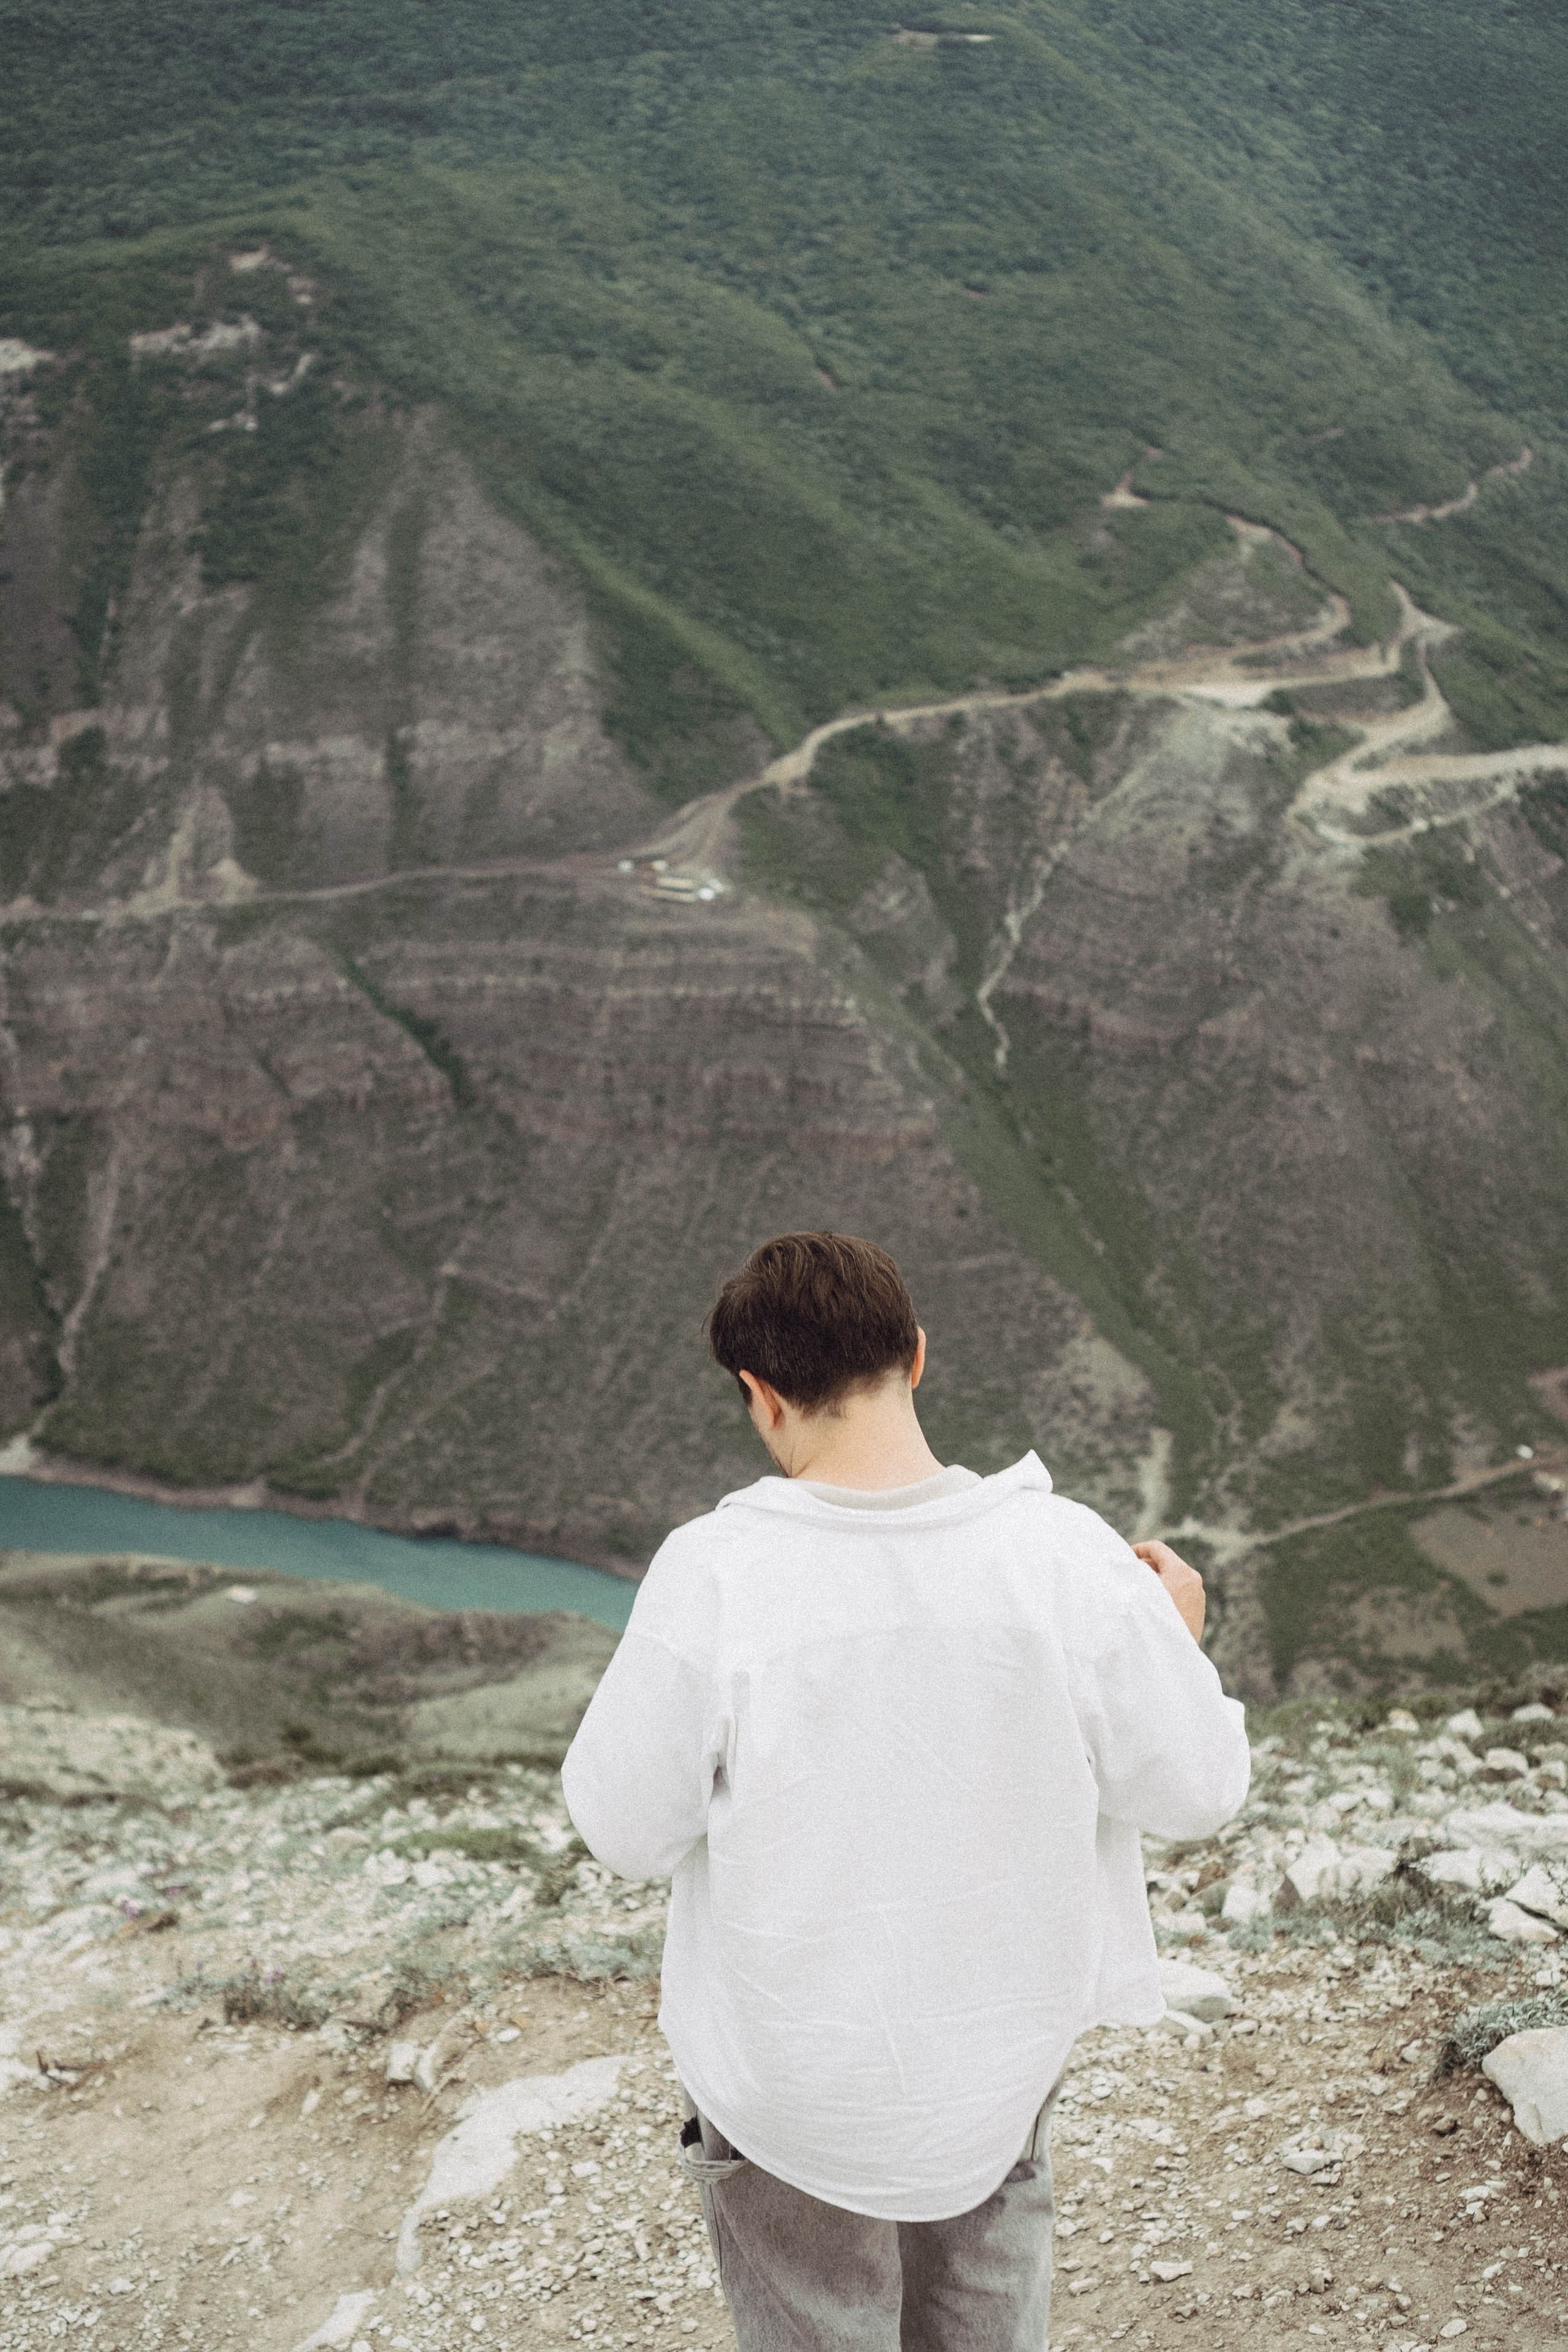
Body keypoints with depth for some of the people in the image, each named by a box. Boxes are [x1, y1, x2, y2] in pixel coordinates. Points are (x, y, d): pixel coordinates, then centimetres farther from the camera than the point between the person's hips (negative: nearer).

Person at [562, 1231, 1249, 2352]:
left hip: (793, 2069, -2)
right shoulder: (1067, 1558, -19)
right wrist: (1181, 1642, 10)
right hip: (1004, 2039, 2)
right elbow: (1194, 1787, -9)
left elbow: (627, 1827, -13)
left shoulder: (711, 1578, -25)